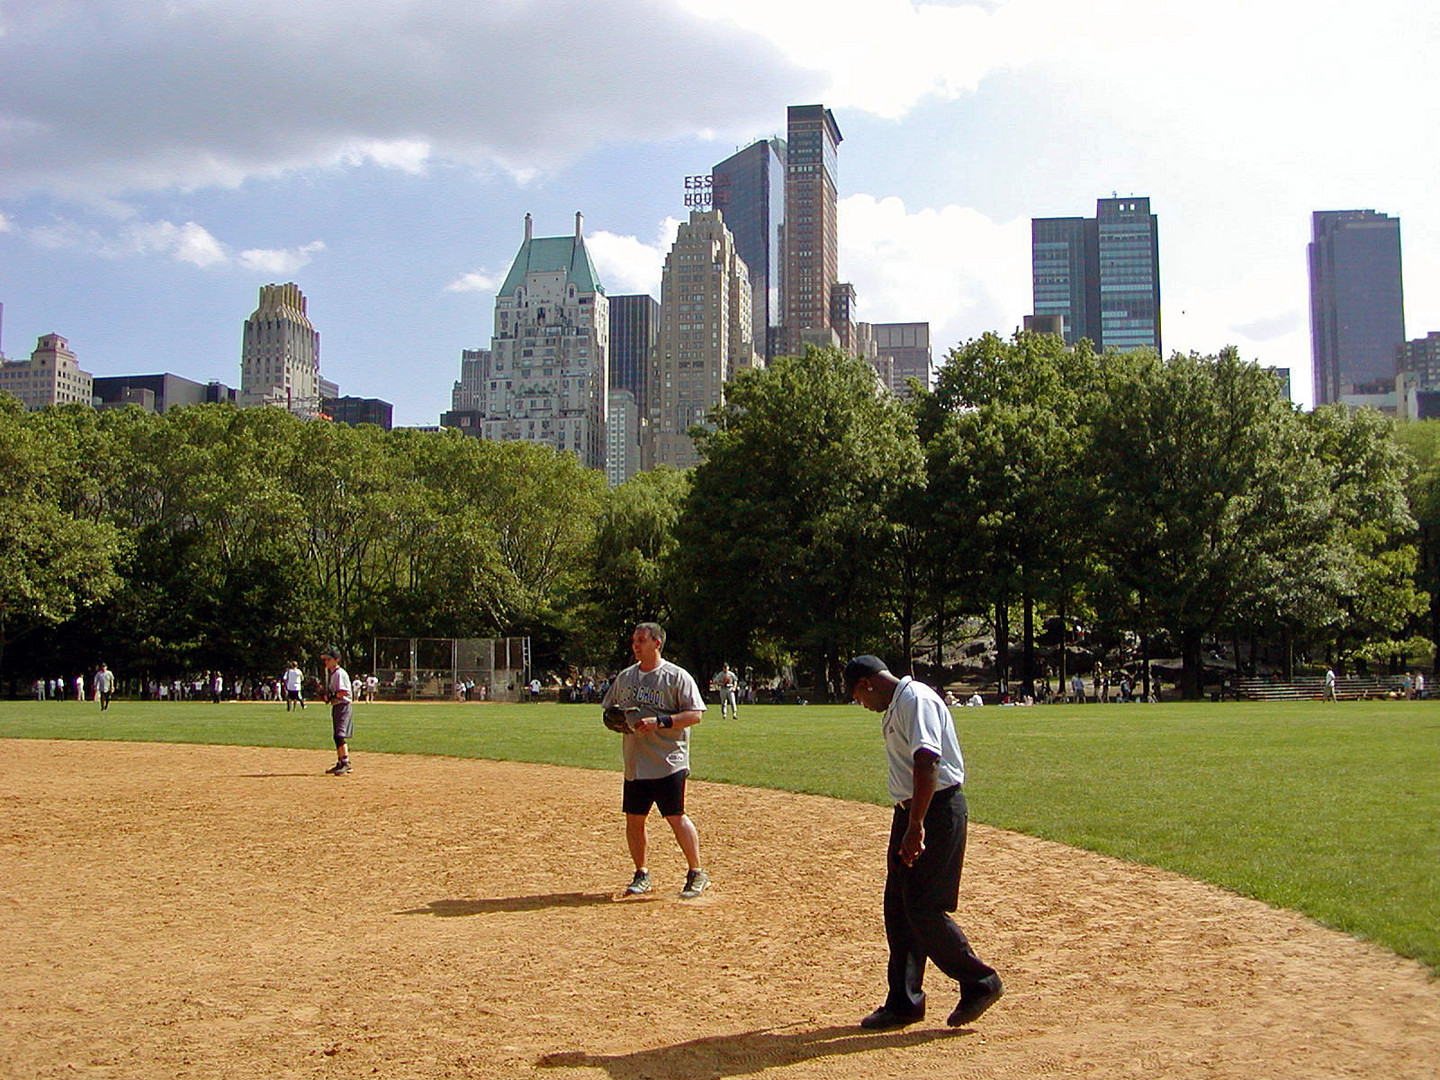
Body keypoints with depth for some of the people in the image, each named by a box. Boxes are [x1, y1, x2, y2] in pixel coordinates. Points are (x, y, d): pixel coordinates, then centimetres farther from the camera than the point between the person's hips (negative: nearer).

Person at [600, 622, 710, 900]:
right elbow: (608, 708, 23)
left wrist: (659, 721, -21)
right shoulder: (624, 677, 13)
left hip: (669, 762, -6)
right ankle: (642, 874, 21)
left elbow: (695, 714, -11)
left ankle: (697, 873, 6)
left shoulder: (677, 677, -6)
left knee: (676, 817, -7)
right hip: (634, 763, 6)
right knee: (633, 819, 7)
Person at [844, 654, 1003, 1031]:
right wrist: (908, 824, 22)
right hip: (912, 812, 10)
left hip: (937, 811, -10)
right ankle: (904, 1002, 18)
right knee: (898, 907, 10)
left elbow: (927, 762, -26)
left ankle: (979, 982, 7)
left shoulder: (915, 699, -15)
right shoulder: (897, 705, 18)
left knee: (923, 908, -9)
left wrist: (916, 826, -30)